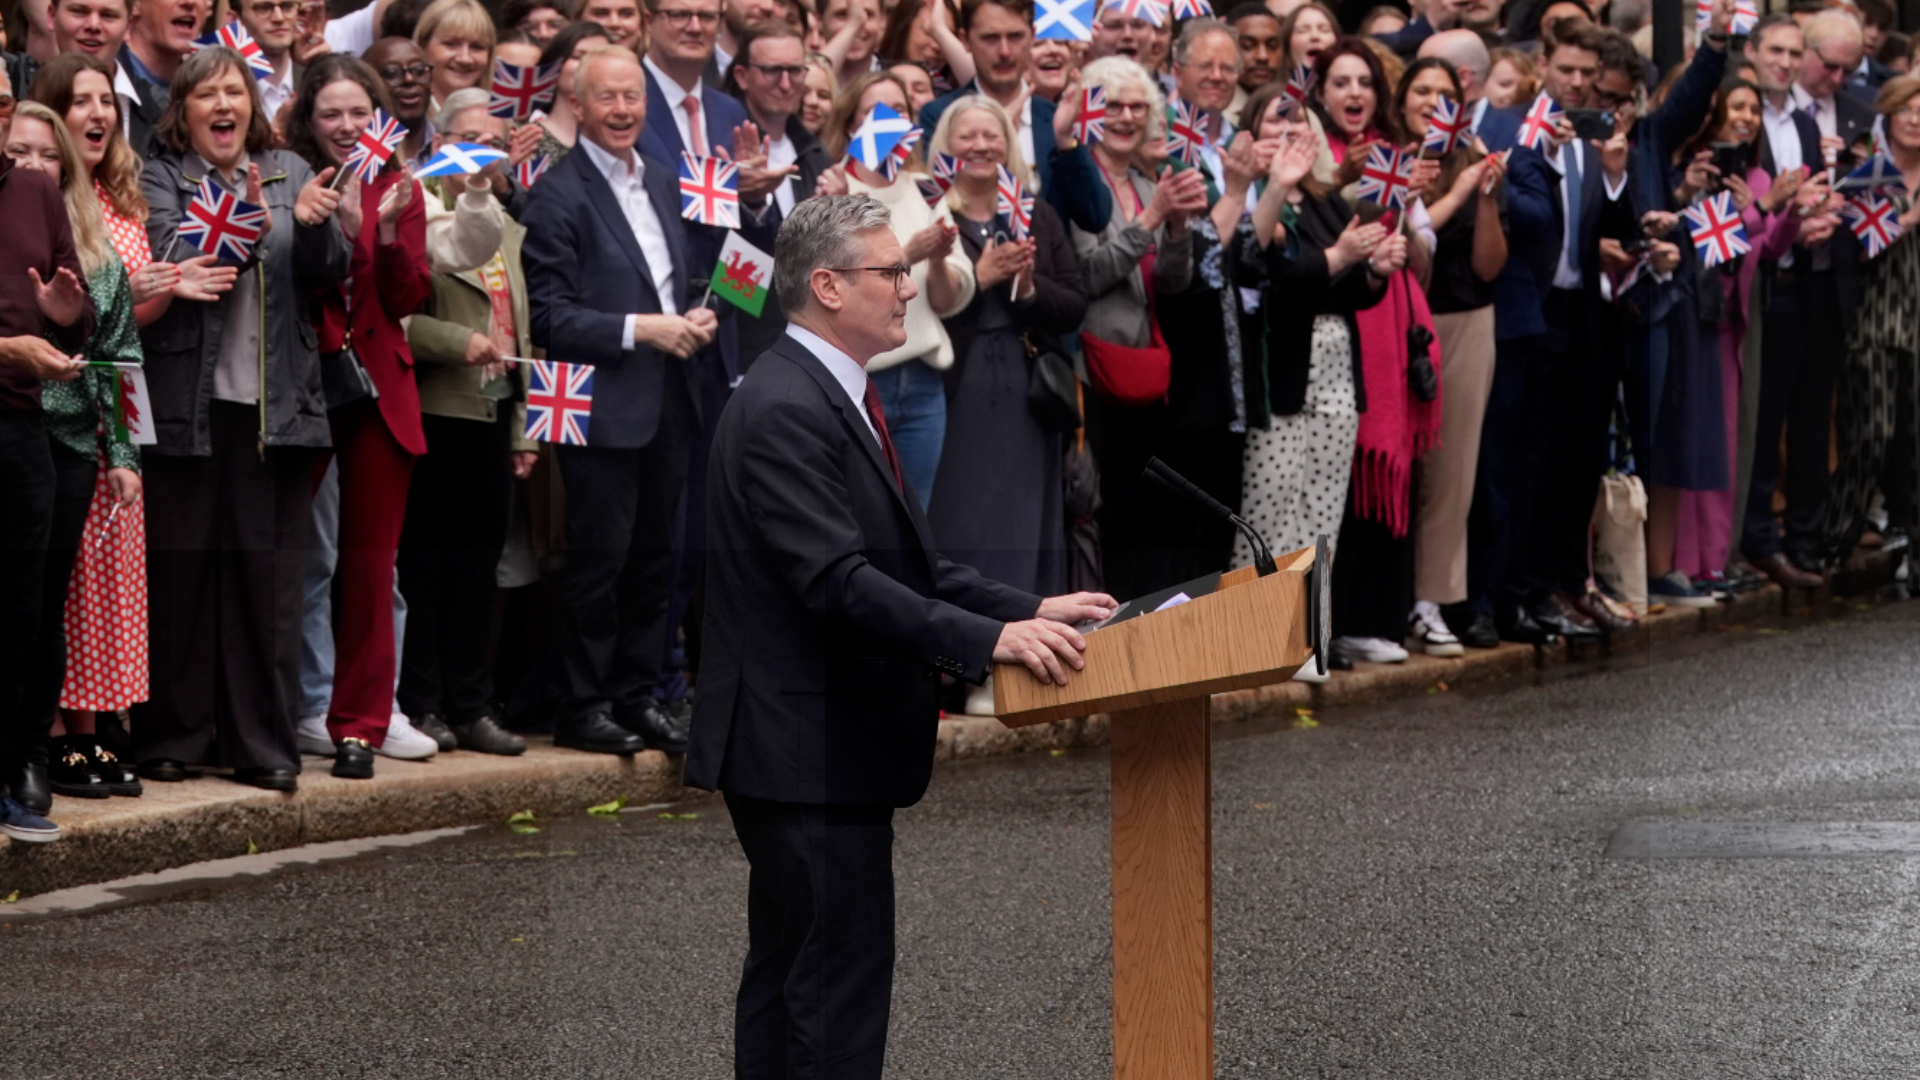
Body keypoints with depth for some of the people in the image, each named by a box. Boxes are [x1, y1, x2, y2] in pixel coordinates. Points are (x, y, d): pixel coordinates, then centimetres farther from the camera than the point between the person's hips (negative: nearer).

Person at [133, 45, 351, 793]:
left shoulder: (289, 174, 14)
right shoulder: (160, 180, 4)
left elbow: (330, 271, 4)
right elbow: (167, 266, -13)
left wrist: (314, 223, -16)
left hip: (275, 407, 3)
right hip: (188, 406, -3)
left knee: (268, 574, 2)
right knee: (179, 570, 0)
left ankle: (262, 742, 7)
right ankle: (171, 737, 8)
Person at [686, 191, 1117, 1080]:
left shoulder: (836, 396, 15)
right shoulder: (784, 411, -19)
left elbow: (904, 562, 17)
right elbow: (838, 580, -27)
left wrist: (1028, 610, 7)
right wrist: (987, 640, -31)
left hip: (818, 740, 11)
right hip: (808, 743, -11)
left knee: (788, 967, 15)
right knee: (843, 974, -9)